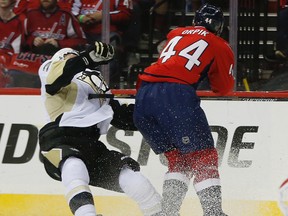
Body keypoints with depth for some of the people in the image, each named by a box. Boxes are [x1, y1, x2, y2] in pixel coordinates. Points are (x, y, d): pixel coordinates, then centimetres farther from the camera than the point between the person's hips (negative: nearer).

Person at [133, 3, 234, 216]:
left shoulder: (176, 34, 28)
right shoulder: (220, 46, 15)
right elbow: (224, 88, 20)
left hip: (143, 96, 6)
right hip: (175, 95, -5)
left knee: (178, 158, 18)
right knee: (204, 157, 0)